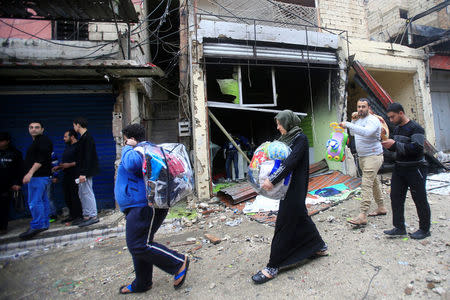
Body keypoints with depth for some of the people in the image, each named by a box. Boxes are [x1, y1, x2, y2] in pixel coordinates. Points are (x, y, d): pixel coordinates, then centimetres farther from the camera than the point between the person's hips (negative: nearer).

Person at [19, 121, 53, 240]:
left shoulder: (43, 141, -10)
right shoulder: (36, 142, 22)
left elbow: (41, 159, -21)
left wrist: (30, 173, -26)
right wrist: (30, 174, 22)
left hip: (39, 176, -10)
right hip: (37, 176, 10)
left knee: (34, 202, -10)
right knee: (43, 200, 12)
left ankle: (36, 226, -5)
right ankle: (44, 224, 19)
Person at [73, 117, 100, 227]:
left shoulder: (87, 138, -14)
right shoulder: (83, 138, 17)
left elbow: (88, 157, -21)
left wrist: (83, 173, -24)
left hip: (86, 172, -10)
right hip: (83, 171, 10)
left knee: (87, 192, -5)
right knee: (82, 193, 14)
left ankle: (93, 216, 4)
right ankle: (87, 216, 22)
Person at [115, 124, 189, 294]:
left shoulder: (139, 151, -12)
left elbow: (132, 164, -33)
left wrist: (128, 148, -15)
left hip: (144, 207, -11)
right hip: (139, 208, 11)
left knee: (139, 246, -10)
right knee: (139, 245, 18)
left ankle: (179, 263, 2)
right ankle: (142, 284, 34)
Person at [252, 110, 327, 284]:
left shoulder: (300, 138, -14)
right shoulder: (287, 138, 12)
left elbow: (291, 162, -26)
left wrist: (273, 180, -32)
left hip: (295, 188, -9)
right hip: (288, 186, 9)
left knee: (285, 223, -5)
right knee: (300, 217, 21)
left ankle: (273, 267, 5)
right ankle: (320, 247, 41)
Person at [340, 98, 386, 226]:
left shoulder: (373, 120, -15)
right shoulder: (358, 120, 13)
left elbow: (366, 132, -34)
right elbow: (352, 132, 26)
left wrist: (347, 124, -35)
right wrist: (353, 120, 10)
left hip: (373, 156, -9)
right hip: (362, 157, 9)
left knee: (366, 184, -14)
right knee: (373, 182, 18)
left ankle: (362, 216, -15)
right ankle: (381, 207, 32)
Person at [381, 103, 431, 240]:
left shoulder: (415, 128, -13)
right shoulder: (397, 129, 11)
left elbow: (417, 148, -25)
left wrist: (395, 144, -24)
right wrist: (388, 145, 0)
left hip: (415, 169, -7)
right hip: (399, 167, 8)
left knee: (420, 200, 5)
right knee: (396, 197, 6)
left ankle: (425, 229, 21)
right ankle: (399, 227, 16)